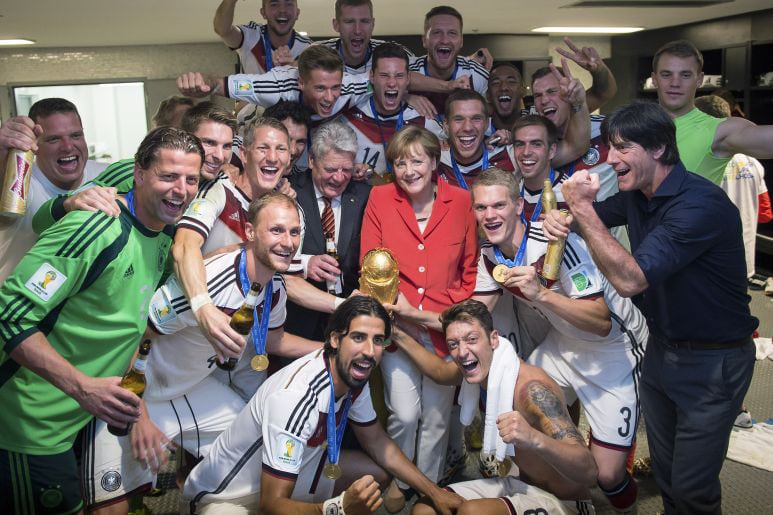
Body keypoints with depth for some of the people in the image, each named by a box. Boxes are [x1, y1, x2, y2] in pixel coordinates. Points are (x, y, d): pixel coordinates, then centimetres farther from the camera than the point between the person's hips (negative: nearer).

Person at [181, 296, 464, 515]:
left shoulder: (354, 376, -9)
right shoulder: (297, 396, -36)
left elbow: (377, 443, 7)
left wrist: (434, 492, 2)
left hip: (290, 470, 8)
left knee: (378, 472, 9)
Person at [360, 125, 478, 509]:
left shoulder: (460, 201, 0)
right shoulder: (380, 199, -3)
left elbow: (470, 269, 5)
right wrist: (407, 312, -11)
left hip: (447, 327, 1)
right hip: (396, 322, -1)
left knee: (436, 416, 10)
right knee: (404, 413, -6)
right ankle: (398, 481, 22)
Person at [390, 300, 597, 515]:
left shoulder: (532, 389, -30)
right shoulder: (484, 369, -6)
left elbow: (588, 473, -35)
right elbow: (441, 372, 18)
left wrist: (535, 439, -53)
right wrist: (398, 335, 11)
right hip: (519, 483, 7)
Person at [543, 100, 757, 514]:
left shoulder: (702, 204, -27)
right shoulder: (637, 196, 0)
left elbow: (630, 280, -34)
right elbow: (594, 217, 19)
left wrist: (583, 207, -32)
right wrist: (561, 217, -5)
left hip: (712, 360, -7)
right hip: (660, 350, 8)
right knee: (664, 474, 18)